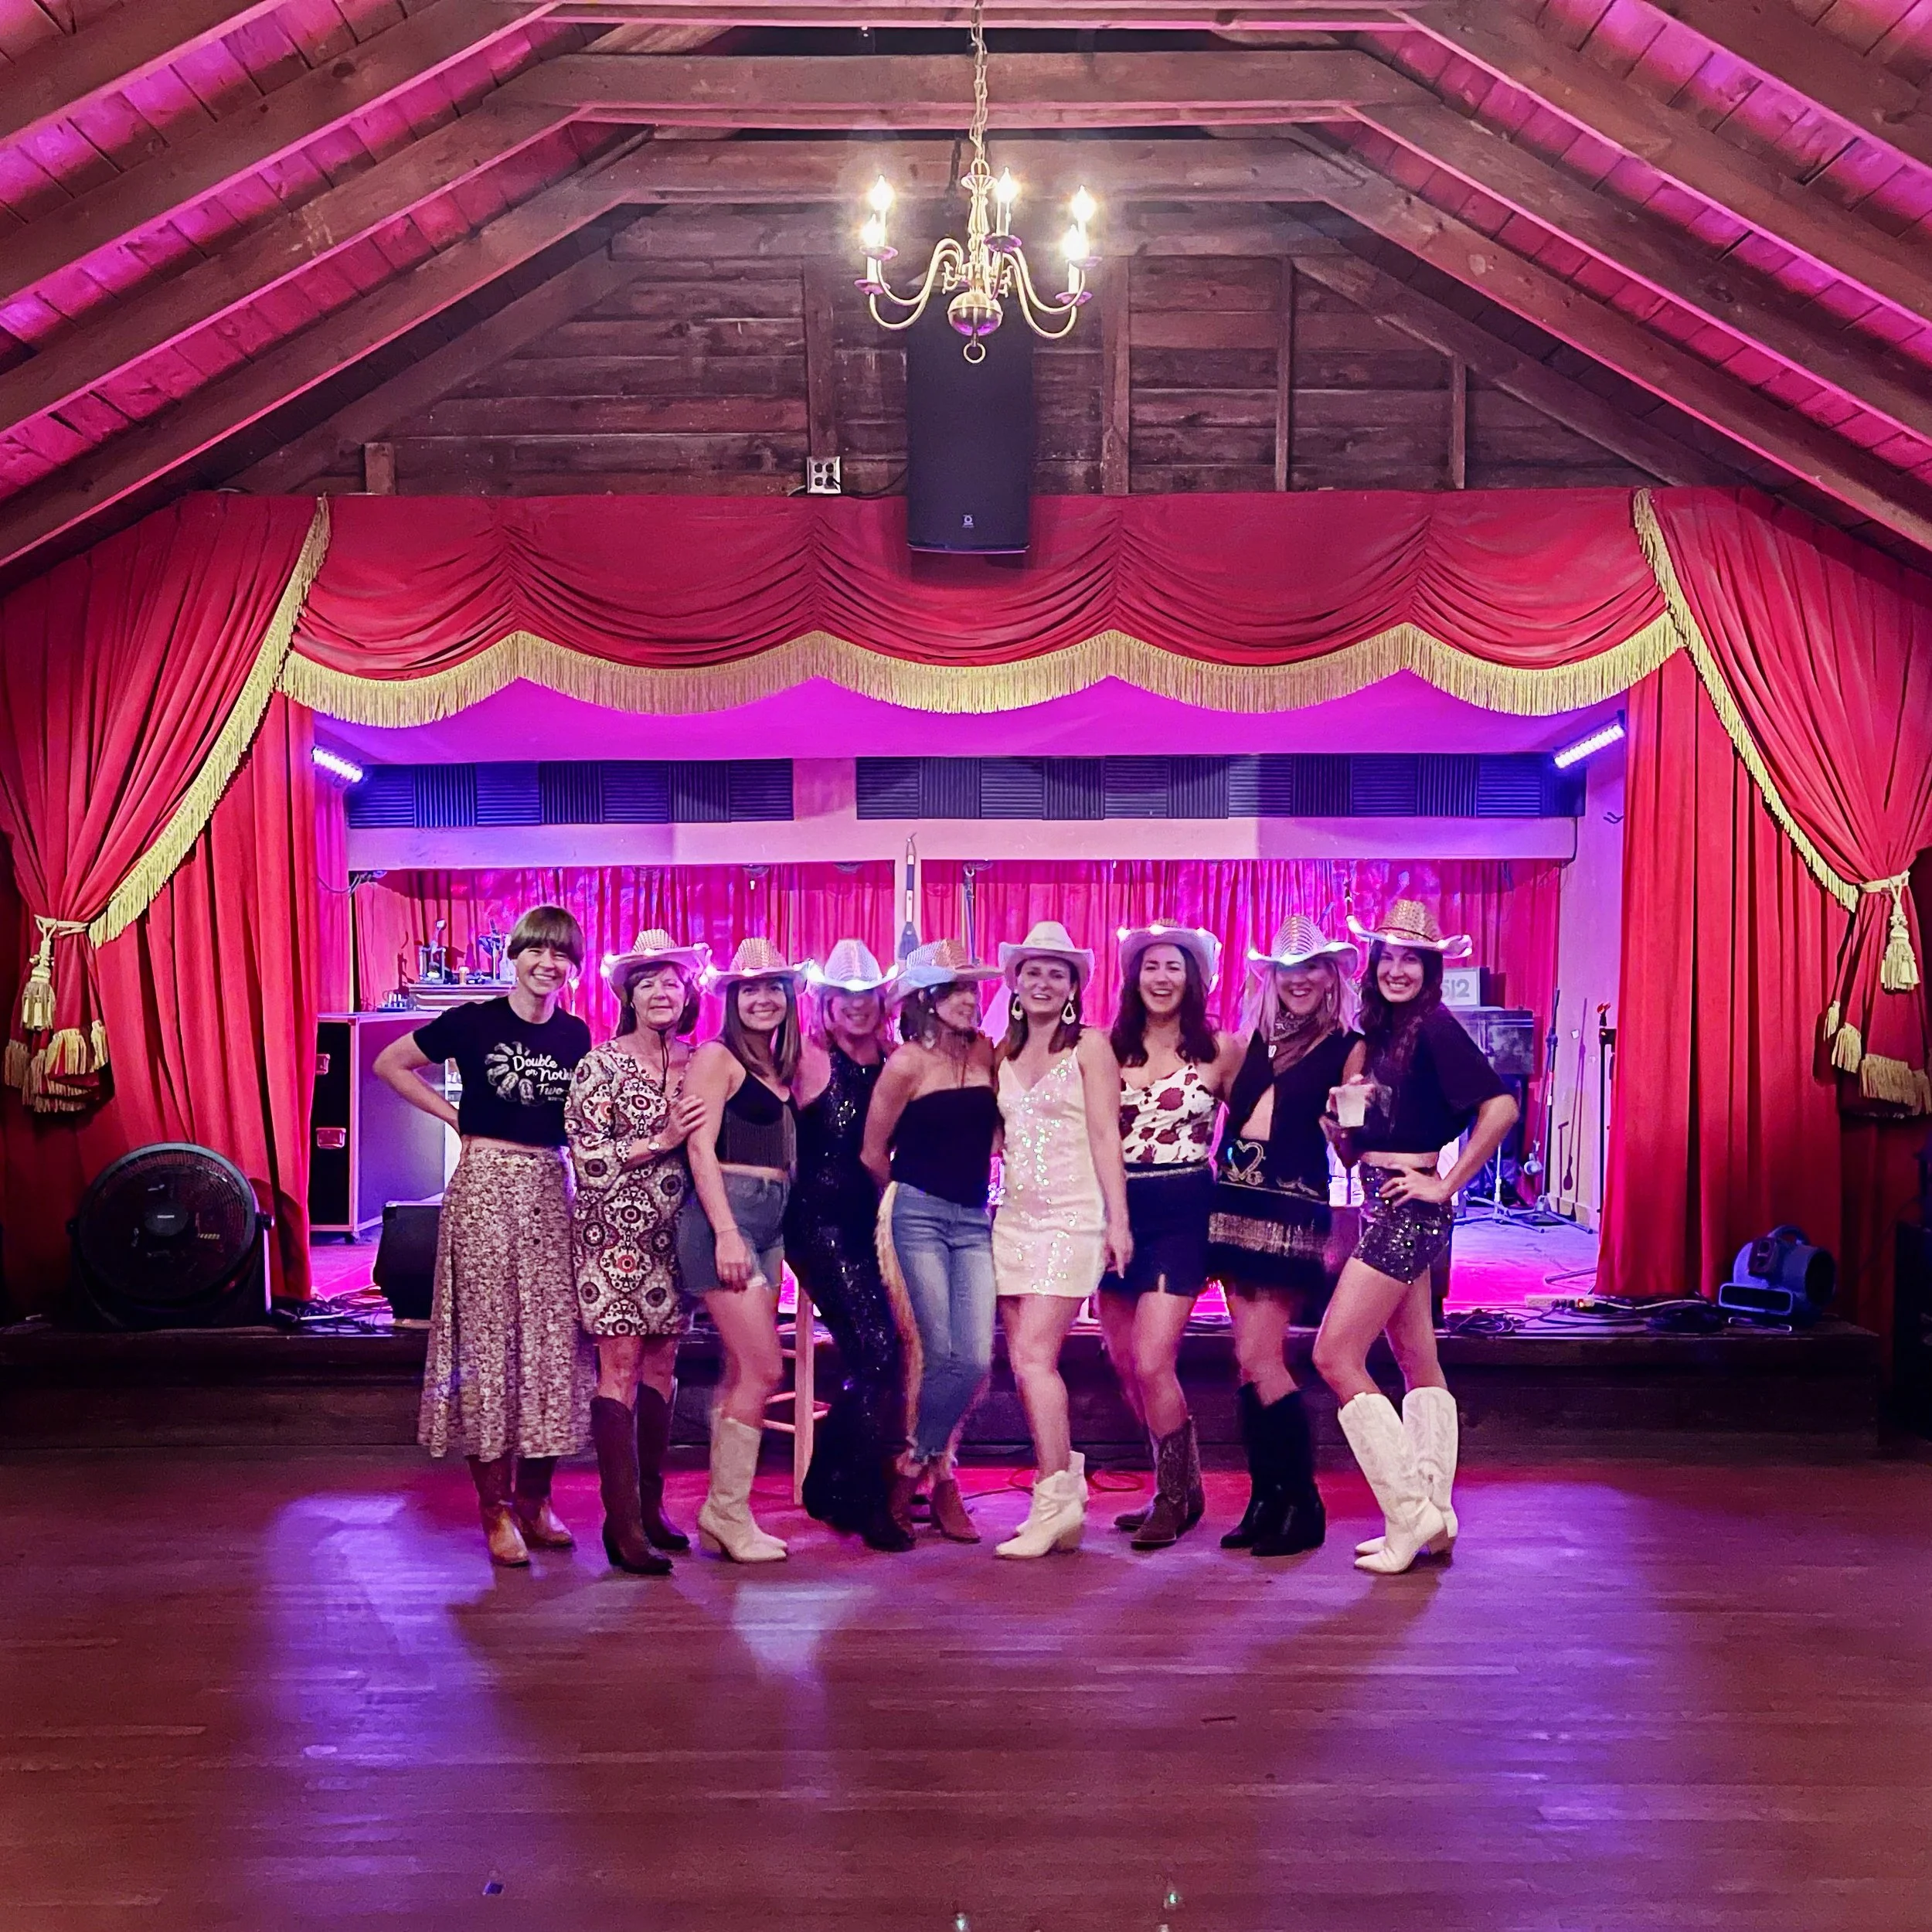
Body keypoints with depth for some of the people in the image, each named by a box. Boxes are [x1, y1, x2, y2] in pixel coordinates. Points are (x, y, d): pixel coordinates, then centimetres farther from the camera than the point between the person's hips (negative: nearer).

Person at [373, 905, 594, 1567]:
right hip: (486, 1187, -4)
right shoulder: (474, 1021, -3)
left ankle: (535, 1500, 15)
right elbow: (389, 1063, 6)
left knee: (553, 1343, 4)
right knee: (490, 1340, -2)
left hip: (551, 1191, 4)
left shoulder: (574, 1035, 9)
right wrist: (456, 1116, 1)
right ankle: (496, 1508, 5)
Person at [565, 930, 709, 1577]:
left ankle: (650, 1506, 19)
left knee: (662, 1364, 8)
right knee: (620, 1366, -7)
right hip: (614, 1232, -5)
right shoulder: (601, 1065, -4)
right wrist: (658, 1143, -15)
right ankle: (622, 1525, -4)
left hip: (671, 1231, 5)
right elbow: (586, 1156, -10)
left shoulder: (697, 1065, 9)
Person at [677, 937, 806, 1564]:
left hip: (769, 1222, 8)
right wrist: (726, 1231, -19)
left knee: (741, 1373, 8)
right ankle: (727, 1511, 2)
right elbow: (700, 1147, -12)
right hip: (726, 1214, -8)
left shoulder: (780, 1067, 18)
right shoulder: (716, 1058, -4)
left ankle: (722, 1517, 14)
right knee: (763, 1370, -10)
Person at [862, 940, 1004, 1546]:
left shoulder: (985, 1052, 7)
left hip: (974, 1218, 4)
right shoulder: (908, 1063, -7)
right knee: (941, 1354, -7)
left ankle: (916, 1466, 16)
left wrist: (971, 1179, 11)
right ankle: (936, 1473, 15)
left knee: (976, 1359, -5)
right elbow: (873, 1152, 0)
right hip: (918, 1216, -4)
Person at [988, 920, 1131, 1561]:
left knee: (1033, 1357, -13)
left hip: (1070, 1218, -6)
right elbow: (997, 1134, 16)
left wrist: (1118, 1219, -10)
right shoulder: (1004, 1053, 15)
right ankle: (1063, 1491, 15)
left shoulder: (1089, 1046, -1)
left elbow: (1105, 1134, -6)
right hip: (1014, 1216, 6)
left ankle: (1055, 1503, -5)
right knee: (1025, 1364, 4)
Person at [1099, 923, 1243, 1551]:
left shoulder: (1220, 1050, 0)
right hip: (1119, 1211, 4)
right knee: (1125, 1364, 8)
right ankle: (1180, 1488, 28)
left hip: (1182, 1214, -4)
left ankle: (1174, 1496, 10)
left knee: (1151, 1363, -11)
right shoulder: (1110, 1049, 7)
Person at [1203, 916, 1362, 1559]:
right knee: (1251, 1361, 7)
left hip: (1292, 1206, -6)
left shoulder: (1346, 1048, -2)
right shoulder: (1257, 1040, 15)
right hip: (1238, 1198, 6)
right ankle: (1266, 1499, 16)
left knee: (1257, 1358, -9)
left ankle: (1302, 1504, 3)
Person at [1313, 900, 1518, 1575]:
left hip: (1408, 1208, -10)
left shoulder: (1435, 1027, -13)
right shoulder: (1381, 1033, 14)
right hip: (1386, 1209, 10)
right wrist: (1344, 1115, -3)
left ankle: (1412, 1515, -3)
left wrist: (1447, 1184, -18)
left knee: (1335, 1356, -9)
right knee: (1418, 1364, 12)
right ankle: (1431, 1518, 19)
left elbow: (1500, 1106, -24)